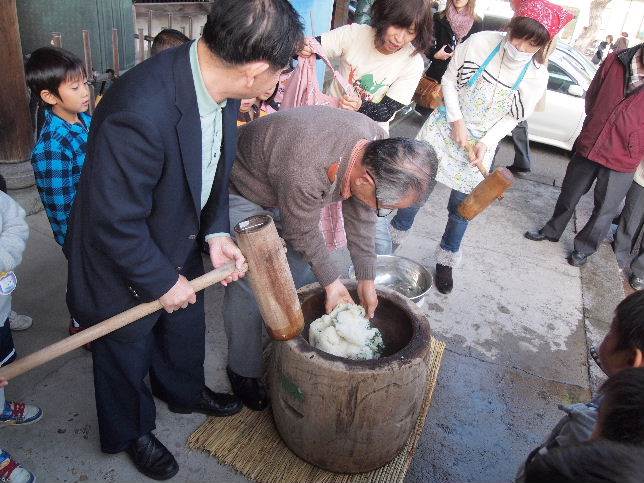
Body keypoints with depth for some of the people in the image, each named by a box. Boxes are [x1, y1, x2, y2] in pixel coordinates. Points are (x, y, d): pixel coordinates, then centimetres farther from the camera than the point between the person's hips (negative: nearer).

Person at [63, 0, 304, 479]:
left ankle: (185, 392, 60)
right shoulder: (139, 113, -41)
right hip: (124, 267, -6)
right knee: (127, 355, 21)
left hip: (182, 250, 7)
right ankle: (132, 431, 51)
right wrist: (163, 282, -17)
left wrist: (217, 232, -9)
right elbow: (115, 224, -30)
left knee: (185, 332, 29)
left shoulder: (219, 82, -15)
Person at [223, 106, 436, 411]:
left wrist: (366, 281, -2)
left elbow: (361, 218, -8)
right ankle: (243, 370, 15)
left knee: (305, 269, 11)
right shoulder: (306, 173, -44)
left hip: (282, 190, 7)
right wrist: (332, 281, -11)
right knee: (249, 285, -7)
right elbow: (303, 233, -24)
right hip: (241, 192, -7)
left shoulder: (378, 144, -20)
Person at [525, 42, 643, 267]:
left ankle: (584, 248, 31)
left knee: (604, 210, 11)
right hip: (588, 147, 3)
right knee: (569, 196, 19)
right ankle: (552, 231, 41)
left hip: (621, 162, -3)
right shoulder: (616, 60, -5)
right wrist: (594, 129, 12)